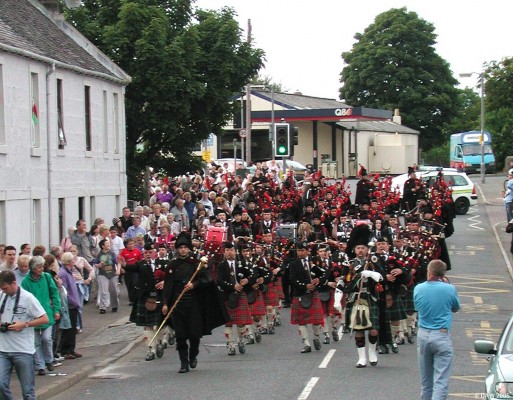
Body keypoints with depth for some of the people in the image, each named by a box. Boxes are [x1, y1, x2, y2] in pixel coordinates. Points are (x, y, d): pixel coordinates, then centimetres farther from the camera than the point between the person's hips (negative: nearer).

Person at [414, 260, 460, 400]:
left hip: (423, 335, 4)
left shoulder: (418, 289, -3)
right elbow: (455, 308, 9)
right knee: (441, 380, -4)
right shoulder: (449, 289, -9)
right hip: (442, 336, -4)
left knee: (425, 379, 17)